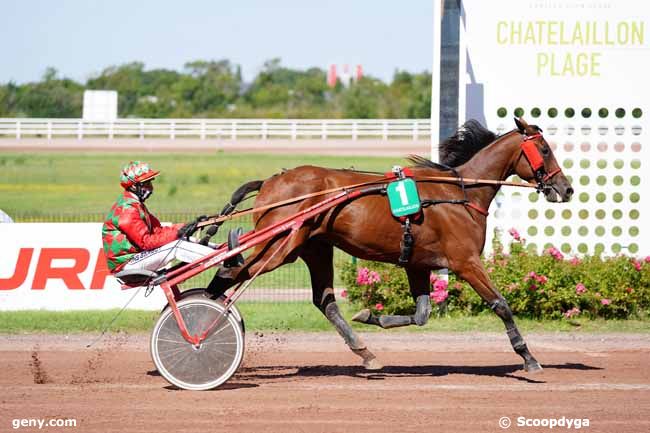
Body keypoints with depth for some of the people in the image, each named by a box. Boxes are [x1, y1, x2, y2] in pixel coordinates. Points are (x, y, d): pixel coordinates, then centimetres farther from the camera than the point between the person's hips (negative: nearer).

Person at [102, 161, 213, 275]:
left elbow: (157, 230, 9)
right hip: (125, 264, -10)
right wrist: (176, 233, -24)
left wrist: (185, 227, -1)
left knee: (183, 240, 4)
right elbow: (146, 242, -23)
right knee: (175, 247, -21)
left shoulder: (136, 205, 14)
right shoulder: (127, 209, -19)